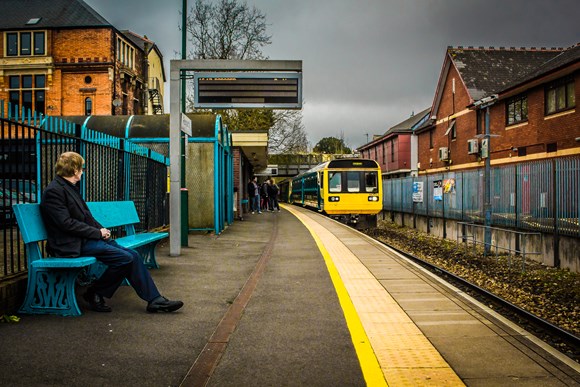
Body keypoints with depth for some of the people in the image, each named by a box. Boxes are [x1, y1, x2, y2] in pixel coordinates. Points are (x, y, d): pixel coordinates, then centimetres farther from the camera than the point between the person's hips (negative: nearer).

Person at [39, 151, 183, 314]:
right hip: (73, 245, -9)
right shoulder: (53, 191, -10)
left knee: (133, 255, -7)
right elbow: (66, 223, -17)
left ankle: (155, 300, -5)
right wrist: (98, 233, -13)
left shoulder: (71, 187, 19)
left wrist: (102, 230, 2)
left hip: (86, 239, 9)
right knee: (125, 258, -21)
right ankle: (94, 294, -2)